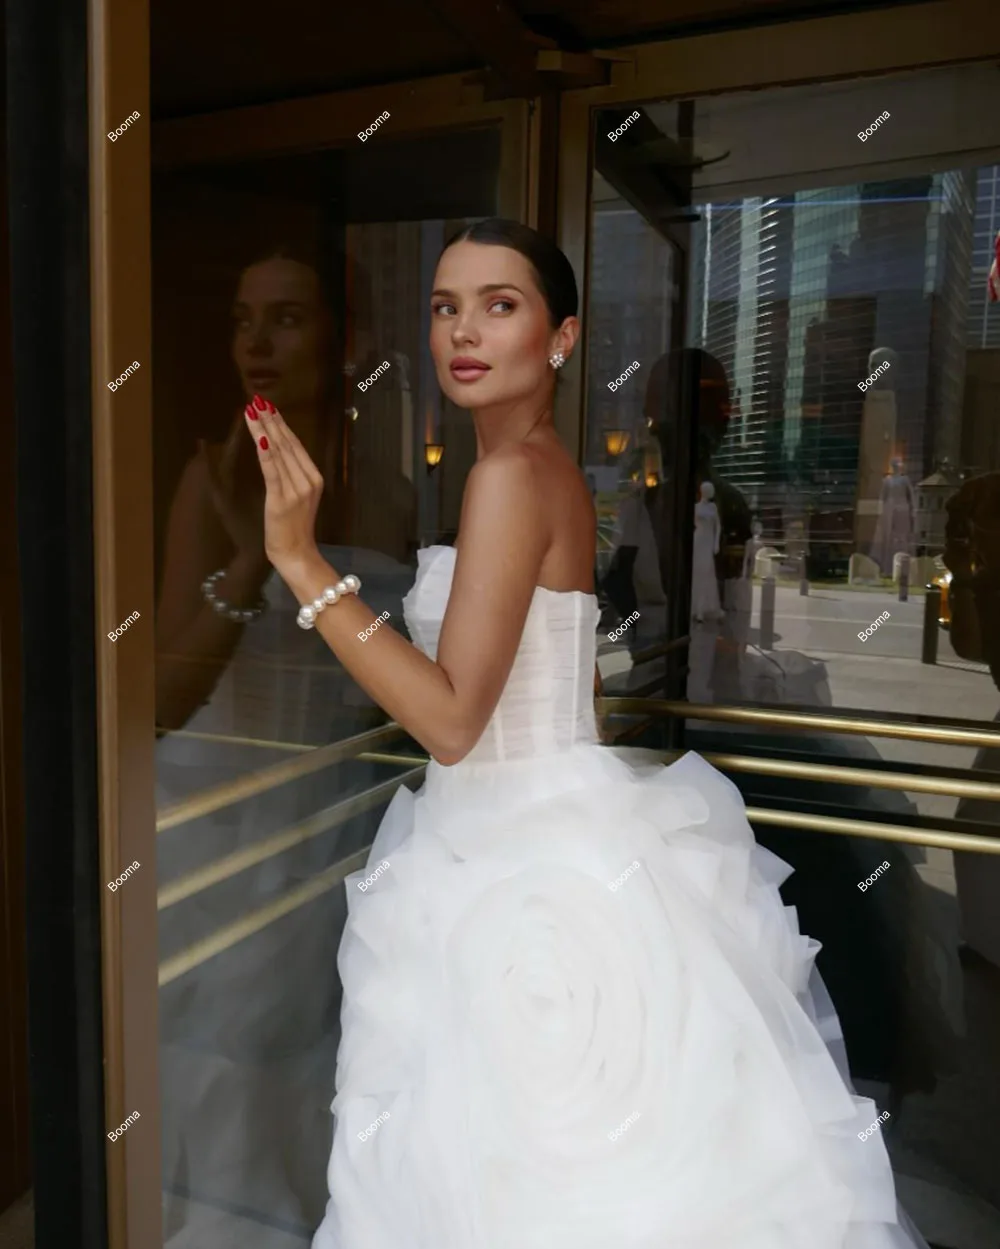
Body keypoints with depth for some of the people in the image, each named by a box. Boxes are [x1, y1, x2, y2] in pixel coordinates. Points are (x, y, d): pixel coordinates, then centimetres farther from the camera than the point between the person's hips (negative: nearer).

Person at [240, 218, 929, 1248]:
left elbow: (451, 719, -23)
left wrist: (300, 558, -24)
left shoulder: (512, 474, -18)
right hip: (532, 841, 9)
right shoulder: (540, 466, 10)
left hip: (535, 876, -9)